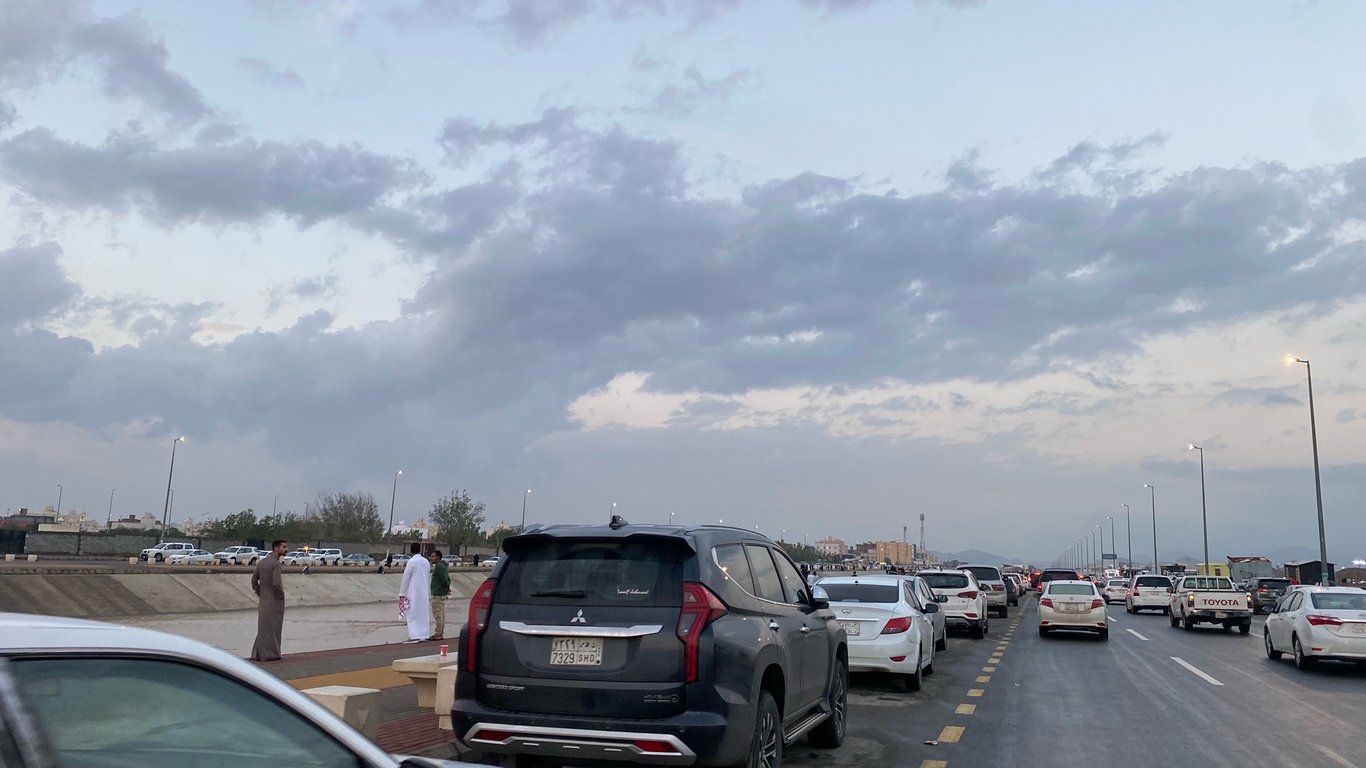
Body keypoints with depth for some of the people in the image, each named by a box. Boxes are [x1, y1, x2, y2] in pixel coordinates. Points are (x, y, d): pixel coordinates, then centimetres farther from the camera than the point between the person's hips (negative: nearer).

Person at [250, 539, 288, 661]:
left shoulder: (261, 561, 8)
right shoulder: (276, 564, -18)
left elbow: (254, 579, 10)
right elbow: (276, 583, -26)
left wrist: (259, 594, 15)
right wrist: (281, 595, -10)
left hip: (263, 600, 8)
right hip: (275, 601, -8)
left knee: (263, 627, 16)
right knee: (272, 628, 2)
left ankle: (257, 654, 18)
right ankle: (270, 654, 8)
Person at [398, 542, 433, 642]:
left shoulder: (412, 561, -12)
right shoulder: (426, 561, 6)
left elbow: (406, 578, -10)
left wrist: (402, 593, -4)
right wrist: (428, 592, 21)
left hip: (413, 592, -6)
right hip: (424, 592, 6)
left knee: (413, 614, -3)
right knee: (423, 613, 11)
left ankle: (414, 636, -9)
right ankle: (423, 634, 13)